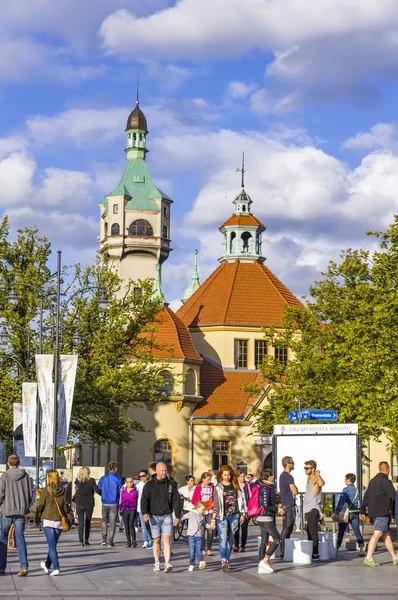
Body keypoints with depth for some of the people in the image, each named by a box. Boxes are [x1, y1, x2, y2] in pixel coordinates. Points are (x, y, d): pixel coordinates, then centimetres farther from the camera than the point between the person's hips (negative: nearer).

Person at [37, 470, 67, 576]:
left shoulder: (46, 490, -10)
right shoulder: (63, 491, 1)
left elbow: (40, 506, -5)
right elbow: (65, 506, 2)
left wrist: (40, 513, 12)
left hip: (48, 520, -4)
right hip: (59, 521, 4)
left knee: (52, 546, -2)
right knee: (53, 544, 19)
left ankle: (56, 568, -12)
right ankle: (47, 565, 35)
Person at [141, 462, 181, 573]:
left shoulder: (171, 484, 6)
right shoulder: (149, 485, 4)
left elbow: (176, 500, 7)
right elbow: (144, 500, -2)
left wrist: (178, 516, 1)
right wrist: (145, 513, -18)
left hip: (167, 516, 0)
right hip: (154, 516, 0)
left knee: (166, 539, -11)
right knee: (156, 540, 6)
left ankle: (167, 564, -17)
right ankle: (157, 563, 18)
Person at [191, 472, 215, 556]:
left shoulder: (212, 487, 4)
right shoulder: (198, 487, -1)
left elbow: (214, 498, 13)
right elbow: (193, 501, 1)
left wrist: (213, 503, -7)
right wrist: (201, 503, -14)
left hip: (210, 510, 1)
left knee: (210, 529, -4)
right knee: (202, 530, 3)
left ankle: (209, 549, 1)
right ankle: (203, 549, 10)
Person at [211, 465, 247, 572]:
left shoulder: (236, 486, 9)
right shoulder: (218, 488, 3)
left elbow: (241, 499, 13)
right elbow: (216, 504, 2)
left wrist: (242, 514, 9)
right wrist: (213, 519, -2)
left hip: (234, 516, 3)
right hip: (222, 516, -3)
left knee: (230, 539, 7)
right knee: (223, 538, -16)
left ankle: (227, 560, 16)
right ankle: (223, 561, -27)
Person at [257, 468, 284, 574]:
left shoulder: (265, 487, 14)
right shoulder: (266, 488, -16)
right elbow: (265, 505, -20)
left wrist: (276, 507, 18)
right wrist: (277, 509, -9)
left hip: (261, 518, 10)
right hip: (266, 518, -10)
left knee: (264, 541, 9)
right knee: (277, 539, -4)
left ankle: (261, 567, 9)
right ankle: (265, 561, -7)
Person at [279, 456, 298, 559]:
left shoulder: (282, 475, 17)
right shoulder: (288, 476, -16)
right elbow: (295, 492, -19)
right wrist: (295, 487, -1)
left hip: (285, 504, 10)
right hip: (289, 505, -10)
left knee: (286, 530, 13)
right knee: (286, 530, -9)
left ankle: (284, 551, 16)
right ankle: (283, 552, -9)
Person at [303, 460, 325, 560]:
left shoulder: (316, 479, -12)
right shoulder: (309, 478, 17)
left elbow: (321, 483, -36)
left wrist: (318, 474, -23)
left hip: (313, 509, -10)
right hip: (308, 509, 10)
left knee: (313, 532, -11)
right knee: (309, 532, 13)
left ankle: (315, 553, -12)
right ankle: (311, 552, 20)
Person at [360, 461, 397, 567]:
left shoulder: (373, 481, 15)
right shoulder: (386, 481, -12)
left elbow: (366, 497, 17)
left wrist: (362, 511, 20)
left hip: (374, 511, 9)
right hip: (383, 511, -9)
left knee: (386, 534, 13)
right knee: (377, 534, -12)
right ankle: (369, 558, -19)